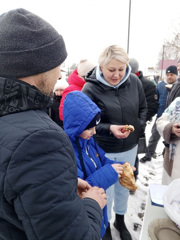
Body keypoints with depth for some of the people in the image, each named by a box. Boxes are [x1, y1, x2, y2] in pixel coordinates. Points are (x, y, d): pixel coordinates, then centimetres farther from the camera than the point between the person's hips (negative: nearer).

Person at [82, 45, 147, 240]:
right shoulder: (90, 89, -19)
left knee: (124, 186, 24)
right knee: (106, 192, 14)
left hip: (130, 148, 5)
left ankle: (120, 220, 52)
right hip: (103, 151, -4)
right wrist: (109, 129, -29)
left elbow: (142, 108, 9)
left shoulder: (134, 81, -6)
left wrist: (139, 128, -5)